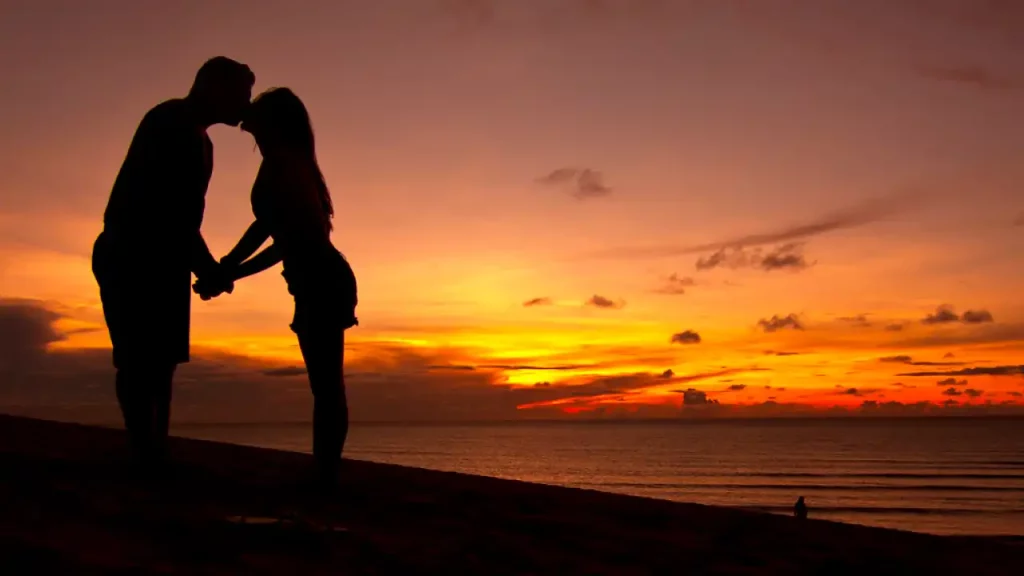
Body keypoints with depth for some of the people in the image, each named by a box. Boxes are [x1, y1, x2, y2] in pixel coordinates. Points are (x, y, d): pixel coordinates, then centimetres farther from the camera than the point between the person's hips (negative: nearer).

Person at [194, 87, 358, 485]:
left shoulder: (281, 160, -1)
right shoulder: (296, 165, 27)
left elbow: (265, 226, -10)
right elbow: (286, 241, 27)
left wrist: (222, 270, 1)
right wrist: (230, 274, 27)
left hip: (321, 282, -10)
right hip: (323, 282, 10)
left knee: (326, 382, -12)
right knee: (326, 382, 8)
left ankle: (325, 474, -14)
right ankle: (325, 473, 10)